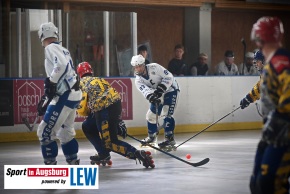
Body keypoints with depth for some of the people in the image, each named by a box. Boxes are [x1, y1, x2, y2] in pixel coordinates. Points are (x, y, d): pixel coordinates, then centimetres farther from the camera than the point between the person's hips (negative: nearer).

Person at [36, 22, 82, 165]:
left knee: (45, 132, -7)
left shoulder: (51, 48, -6)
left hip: (65, 96, -10)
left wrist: (50, 83, -20)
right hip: (73, 94, 10)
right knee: (65, 132, 23)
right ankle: (74, 163, 28)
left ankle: (50, 166, -5)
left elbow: (62, 65, -25)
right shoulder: (63, 50, 22)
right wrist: (46, 99, 27)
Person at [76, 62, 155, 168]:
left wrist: (90, 113, 26)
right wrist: (119, 120, 24)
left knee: (109, 143, -5)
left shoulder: (82, 83, 9)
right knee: (87, 127, 24)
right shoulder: (99, 79, 28)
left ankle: (139, 154, -21)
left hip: (104, 110, -8)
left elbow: (82, 109, 3)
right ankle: (103, 154, 22)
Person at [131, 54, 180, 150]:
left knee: (166, 113, -21)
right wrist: (152, 97, -46)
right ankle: (151, 136, 30)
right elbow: (145, 90, -26)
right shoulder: (138, 80, -8)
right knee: (151, 115, 7)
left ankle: (170, 139, -20)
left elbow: (169, 77, -22)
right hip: (158, 95, 7)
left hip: (170, 90, -6)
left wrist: (161, 89, -30)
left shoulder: (154, 68, -21)